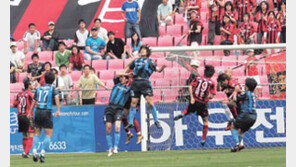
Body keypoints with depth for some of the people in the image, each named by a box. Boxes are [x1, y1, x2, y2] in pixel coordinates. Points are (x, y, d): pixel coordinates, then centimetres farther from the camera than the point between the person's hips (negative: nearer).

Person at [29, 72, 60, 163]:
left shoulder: (39, 89, 14)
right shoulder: (53, 89, 3)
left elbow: (34, 101, 19)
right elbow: (56, 98, -14)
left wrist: (30, 112, 29)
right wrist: (58, 110, -19)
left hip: (38, 111, 4)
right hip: (47, 112, -4)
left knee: (37, 133, 14)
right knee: (48, 135, 2)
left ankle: (34, 152, -2)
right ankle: (42, 153, -11)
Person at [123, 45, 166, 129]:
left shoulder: (149, 61, 11)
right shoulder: (136, 61, 22)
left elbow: (157, 69, 2)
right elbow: (128, 68, 32)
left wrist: (162, 68, -19)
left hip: (145, 82, -3)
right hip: (135, 83, 3)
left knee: (150, 102, -11)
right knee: (133, 103, 0)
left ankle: (156, 121, -3)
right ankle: (130, 122, 5)